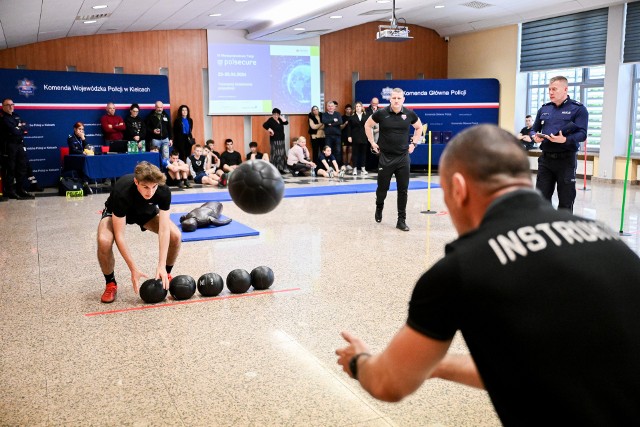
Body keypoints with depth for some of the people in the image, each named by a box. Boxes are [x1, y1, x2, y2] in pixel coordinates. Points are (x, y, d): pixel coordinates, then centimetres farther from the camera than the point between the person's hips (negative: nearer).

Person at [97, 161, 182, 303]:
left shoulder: (164, 191, -32)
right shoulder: (122, 192, -40)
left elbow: (164, 229, -31)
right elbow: (119, 236, -35)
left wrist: (161, 266, -37)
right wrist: (134, 269, -36)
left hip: (146, 211, 3)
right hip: (117, 214, -2)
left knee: (175, 236, -21)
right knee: (104, 241, -33)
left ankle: (165, 275, 6)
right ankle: (111, 284, -6)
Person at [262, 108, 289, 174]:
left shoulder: (280, 119, 13)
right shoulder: (271, 120, -8)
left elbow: (286, 122, 1)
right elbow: (264, 125, -21)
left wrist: (281, 117, 0)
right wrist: (270, 130, -19)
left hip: (281, 139, 8)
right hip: (274, 140, -8)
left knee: (282, 154, 10)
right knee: (276, 154, -10)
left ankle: (282, 169, 17)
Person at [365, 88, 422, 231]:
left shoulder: (409, 114, -2)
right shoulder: (381, 113, -7)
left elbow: (419, 127, 17)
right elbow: (367, 125, 9)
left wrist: (413, 143, 9)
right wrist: (372, 142, 5)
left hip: (403, 157, 1)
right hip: (385, 157, -1)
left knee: (403, 190, 1)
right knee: (382, 188, 7)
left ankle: (401, 220, 10)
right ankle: (379, 207, 40)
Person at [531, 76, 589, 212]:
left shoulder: (578, 109, -3)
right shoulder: (544, 109, 12)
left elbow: (582, 134, -12)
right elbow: (534, 129, 18)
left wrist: (565, 140, -30)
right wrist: (535, 137, -6)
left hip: (566, 159, -4)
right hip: (545, 158, 5)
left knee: (566, 201, 4)